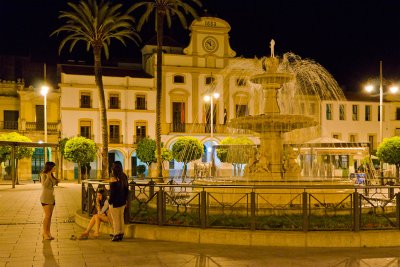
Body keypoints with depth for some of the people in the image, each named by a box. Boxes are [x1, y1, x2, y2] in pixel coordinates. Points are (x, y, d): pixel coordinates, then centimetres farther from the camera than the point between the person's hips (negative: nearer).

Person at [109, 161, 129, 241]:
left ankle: (116, 235, 12)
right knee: (121, 218, 17)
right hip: (122, 202, 7)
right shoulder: (124, 177, 2)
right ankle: (121, 234, 25)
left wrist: (110, 201, -8)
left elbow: (112, 192, -19)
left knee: (115, 220, 5)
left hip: (115, 202, -7)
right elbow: (126, 190, 9)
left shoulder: (113, 179, -20)